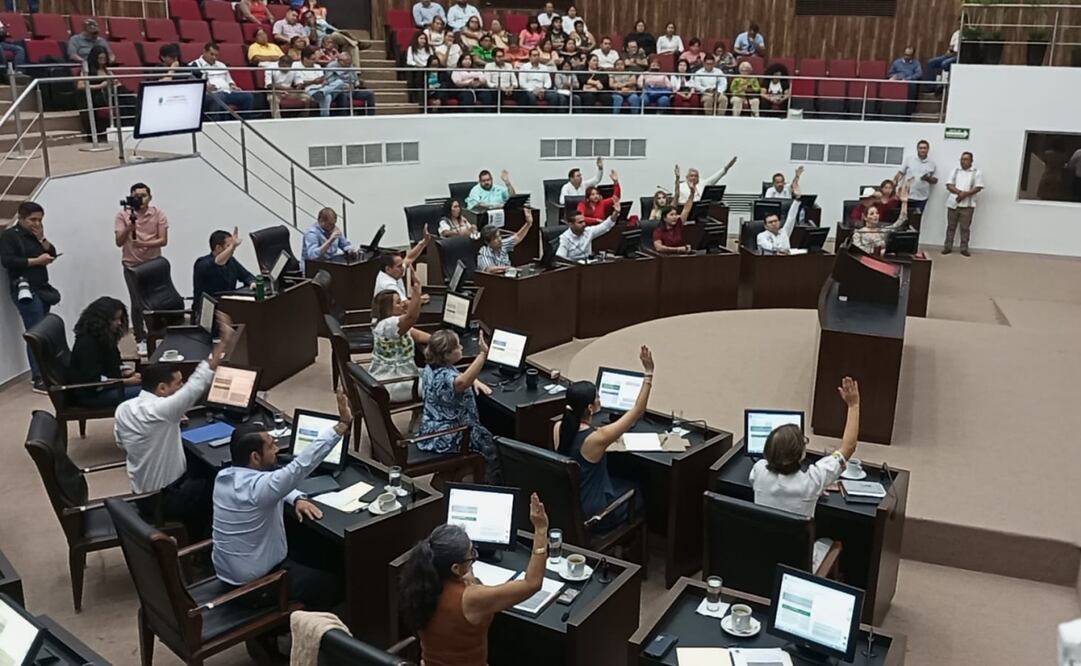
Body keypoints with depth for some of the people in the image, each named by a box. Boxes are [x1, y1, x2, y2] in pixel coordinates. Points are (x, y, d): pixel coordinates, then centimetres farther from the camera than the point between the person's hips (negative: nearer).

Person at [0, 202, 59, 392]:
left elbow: (52, 254, 12)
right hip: (25, 290, -7)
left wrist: (42, 239, -2)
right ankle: (39, 379, -13)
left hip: (41, 288, 7)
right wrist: (36, 261, -17)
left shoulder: (35, 235, 17)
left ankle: (39, 374, 13)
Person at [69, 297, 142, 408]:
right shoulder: (87, 343, -18)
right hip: (91, 395, -9)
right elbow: (93, 381, -22)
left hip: (107, 387, 9)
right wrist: (126, 382, -22)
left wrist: (125, 372, 2)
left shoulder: (106, 337, 11)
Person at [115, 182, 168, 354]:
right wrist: (129, 228, -29)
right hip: (132, 266, -1)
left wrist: (143, 244, -24)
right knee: (137, 303, -2)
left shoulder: (158, 214, -4)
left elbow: (163, 240, -9)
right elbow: (119, 242, -11)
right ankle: (141, 340, 9)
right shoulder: (123, 215, -5)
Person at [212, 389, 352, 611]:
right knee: (332, 584, 6)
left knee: (301, 559, 29)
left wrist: (297, 499, -5)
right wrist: (342, 424, -40)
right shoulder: (258, 487, -32)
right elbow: (302, 465, -38)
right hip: (254, 584, -9)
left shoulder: (224, 476, -4)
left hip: (225, 571, 9)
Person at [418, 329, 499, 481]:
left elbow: (459, 376, 18)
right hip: (445, 438, -10)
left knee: (484, 432, 26)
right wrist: (483, 354, -60)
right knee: (490, 443, 5)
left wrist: (475, 381, -1)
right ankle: (493, 484, 23)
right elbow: (462, 382, -56)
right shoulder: (443, 376, -32)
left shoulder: (432, 367, -1)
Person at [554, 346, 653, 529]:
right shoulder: (596, 439, -31)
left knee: (618, 481, 31)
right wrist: (648, 373, -22)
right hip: (592, 515, -6)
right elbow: (638, 411, -24)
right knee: (635, 490, 24)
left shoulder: (558, 428, -13)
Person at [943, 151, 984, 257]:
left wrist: (965, 194, -19)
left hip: (967, 204, -2)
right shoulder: (955, 170, 10)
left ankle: (964, 249, 5)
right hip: (953, 203, 2)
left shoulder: (977, 172, 3)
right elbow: (949, 185, 1)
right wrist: (959, 192, -16)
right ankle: (947, 247, 12)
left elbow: (978, 188, -5)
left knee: (965, 227, 1)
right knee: (951, 226, 6)